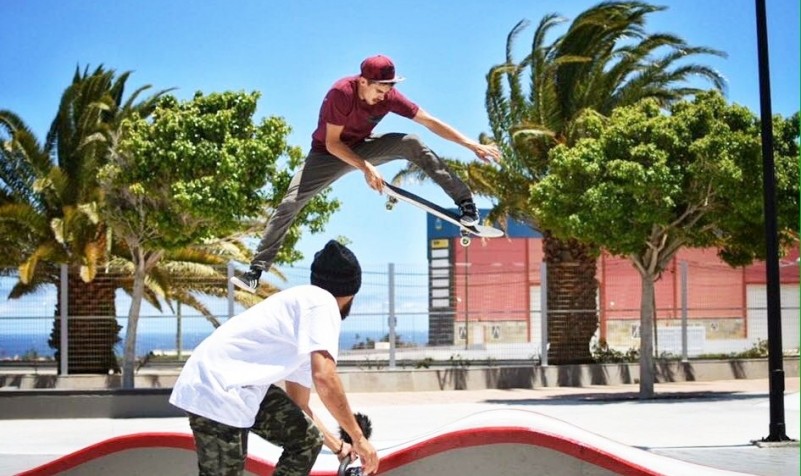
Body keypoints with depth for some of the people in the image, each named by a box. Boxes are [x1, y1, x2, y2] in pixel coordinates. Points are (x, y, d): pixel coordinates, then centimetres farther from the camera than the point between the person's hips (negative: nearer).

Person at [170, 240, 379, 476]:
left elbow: (298, 404, 31)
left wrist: (338, 447, 34)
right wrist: (359, 438, -12)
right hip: (217, 390, -10)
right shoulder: (322, 302, -7)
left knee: (307, 440, 11)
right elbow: (324, 379, -20)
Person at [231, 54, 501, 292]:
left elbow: (430, 122, -16)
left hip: (363, 147, 3)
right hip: (328, 154, -3)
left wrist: (472, 145, -20)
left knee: (412, 143, -21)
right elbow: (332, 144, -25)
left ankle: (464, 200, -18)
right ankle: (256, 271, -14)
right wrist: (366, 167, -34)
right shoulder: (342, 93, -30)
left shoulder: (388, 96, -18)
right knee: (289, 204, -17)